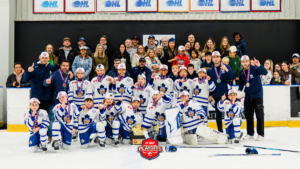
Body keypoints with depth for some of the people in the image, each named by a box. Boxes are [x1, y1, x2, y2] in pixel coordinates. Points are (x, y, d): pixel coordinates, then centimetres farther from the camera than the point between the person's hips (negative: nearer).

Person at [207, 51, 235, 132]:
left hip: (227, 95, -2)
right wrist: (210, 95, 7)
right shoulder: (210, 70, 7)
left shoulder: (226, 67, 1)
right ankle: (220, 132, 18)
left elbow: (232, 77, -12)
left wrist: (226, 70, -27)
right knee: (218, 115, 8)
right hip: (216, 96, 2)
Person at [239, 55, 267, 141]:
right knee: (248, 116, 10)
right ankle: (250, 133, 21)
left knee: (259, 115, 0)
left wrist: (259, 65, -44)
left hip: (257, 96, -5)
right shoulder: (241, 73, 3)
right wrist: (240, 90, 3)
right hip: (248, 97, 5)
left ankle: (261, 134, 9)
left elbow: (265, 72, -30)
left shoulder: (255, 69, -14)